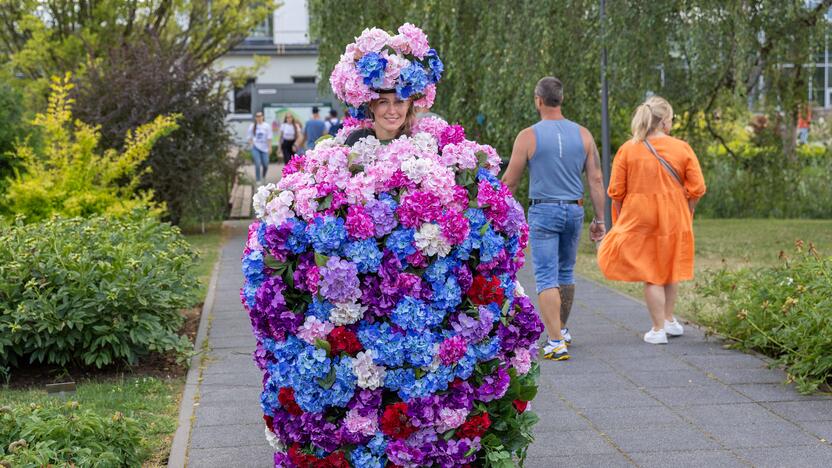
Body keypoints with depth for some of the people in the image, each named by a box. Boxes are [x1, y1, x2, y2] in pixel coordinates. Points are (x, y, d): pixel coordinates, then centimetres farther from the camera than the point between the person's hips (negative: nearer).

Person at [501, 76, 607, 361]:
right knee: (566, 272, 20)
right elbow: (596, 179, 2)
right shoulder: (582, 134, 2)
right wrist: (599, 219, 7)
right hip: (574, 210, 4)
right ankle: (561, 330, 34)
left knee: (546, 278, -4)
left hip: (543, 211, -4)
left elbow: (510, 181, -3)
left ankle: (556, 343, -13)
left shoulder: (529, 136, -8)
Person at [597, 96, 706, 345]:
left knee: (650, 274, 6)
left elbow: (616, 192, -5)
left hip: (639, 219, -1)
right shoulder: (682, 148, -5)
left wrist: (622, 220, 8)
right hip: (674, 220, 1)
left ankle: (658, 329, 6)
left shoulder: (627, 150, -6)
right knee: (669, 269, 21)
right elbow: (697, 189, -5)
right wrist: (686, 212, 11)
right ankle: (669, 320, 30)